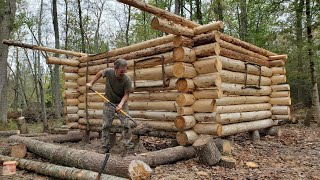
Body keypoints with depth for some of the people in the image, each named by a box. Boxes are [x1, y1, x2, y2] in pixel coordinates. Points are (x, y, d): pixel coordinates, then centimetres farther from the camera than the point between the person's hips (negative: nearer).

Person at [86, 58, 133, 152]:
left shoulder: (127, 80, -23)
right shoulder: (108, 72, -19)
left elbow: (126, 94, -17)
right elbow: (100, 73, 5)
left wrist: (121, 104, -33)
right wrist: (91, 83, 7)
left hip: (122, 103, -1)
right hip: (109, 102, 2)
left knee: (126, 124, -9)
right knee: (106, 125, 4)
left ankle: (128, 146, 2)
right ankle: (105, 147, 16)